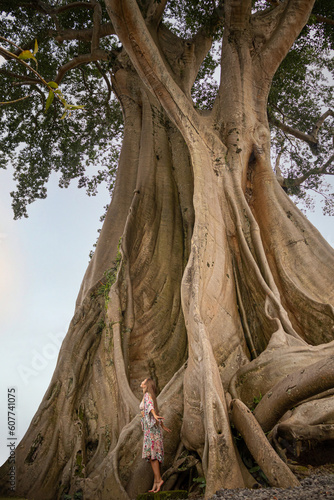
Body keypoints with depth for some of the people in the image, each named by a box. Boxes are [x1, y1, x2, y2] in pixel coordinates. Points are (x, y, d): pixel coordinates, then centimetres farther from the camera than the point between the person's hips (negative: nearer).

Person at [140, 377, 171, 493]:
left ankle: (158, 479, -13)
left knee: (152, 453, -12)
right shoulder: (149, 396, 19)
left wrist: (155, 416, -45)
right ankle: (156, 481, 7)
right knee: (152, 455, 7)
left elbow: (150, 406, -27)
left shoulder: (147, 395, -6)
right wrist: (163, 426, 35)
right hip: (150, 428, 9)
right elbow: (156, 412, 27)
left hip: (151, 427, -9)